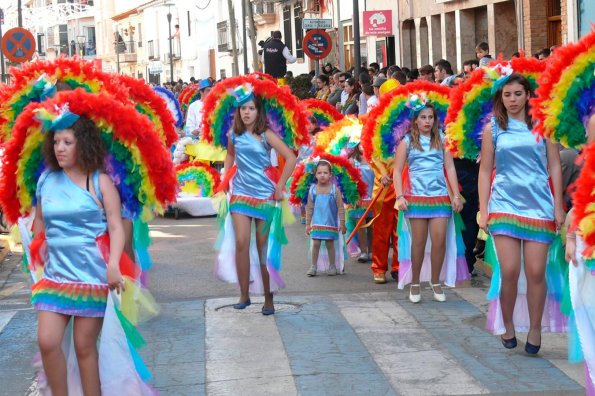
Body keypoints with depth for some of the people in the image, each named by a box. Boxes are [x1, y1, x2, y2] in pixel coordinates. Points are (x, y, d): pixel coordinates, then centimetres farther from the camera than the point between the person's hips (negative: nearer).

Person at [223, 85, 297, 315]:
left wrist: (279, 187, -13)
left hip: (265, 196, -3)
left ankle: (268, 298, 13)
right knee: (241, 243, -7)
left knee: (264, 247, 3)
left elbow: (291, 158, -13)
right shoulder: (234, 134, 2)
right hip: (241, 194, 3)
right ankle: (244, 295, 4)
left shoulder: (266, 135, -10)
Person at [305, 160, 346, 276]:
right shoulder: (313, 189, -1)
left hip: (331, 223, -1)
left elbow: (340, 208, -3)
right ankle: (314, 266, 8)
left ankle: (332, 266, 18)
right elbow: (309, 208, 5)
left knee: (330, 244, 6)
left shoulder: (334, 189, -6)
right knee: (315, 244, -1)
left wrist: (342, 223, -4)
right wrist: (308, 224, 6)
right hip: (317, 223, 1)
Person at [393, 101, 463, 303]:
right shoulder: (407, 141, 7)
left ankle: (435, 282, 10)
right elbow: (397, 171, 4)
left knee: (440, 240, -6)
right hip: (416, 196, -1)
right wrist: (400, 197, -6)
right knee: (419, 241, 0)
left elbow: (450, 168, 9)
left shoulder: (441, 140, 11)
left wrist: (456, 195, 2)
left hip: (440, 196, 1)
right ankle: (415, 283, 14)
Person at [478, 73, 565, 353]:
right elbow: (485, 170, 8)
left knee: (536, 272, -3)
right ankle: (507, 325, 15)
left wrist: (558, 206, 1)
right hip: (504, 204, 0)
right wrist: (483, 211, 3)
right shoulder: (493, 128, 6)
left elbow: (554, 166, 5)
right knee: (509, 272, -7)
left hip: (538, 205, 0)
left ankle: (535, 328, 14)